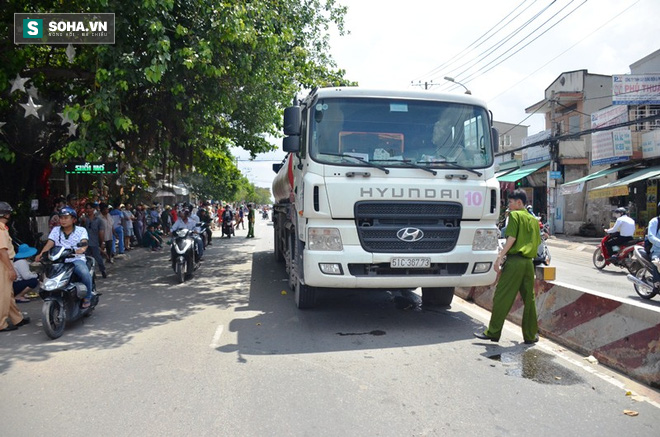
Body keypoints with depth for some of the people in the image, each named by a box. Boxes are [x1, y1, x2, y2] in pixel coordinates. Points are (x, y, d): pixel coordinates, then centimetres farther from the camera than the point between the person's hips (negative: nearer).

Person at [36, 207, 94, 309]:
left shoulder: (81, 230, 4)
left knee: (85, 273, -32)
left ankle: (87, 298, -10)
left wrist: (81, 249, -38)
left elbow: (84, 243, -13)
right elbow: (49, 244, 0)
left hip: (76, 260, -3)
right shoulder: (56, 230, 13)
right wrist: (41, 254, -19)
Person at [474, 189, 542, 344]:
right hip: (529, 262, 7)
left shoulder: (515, 215, -3)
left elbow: (512, 238, -13)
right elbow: (537, 242, 18)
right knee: (529, 298, 11)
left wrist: (500, 257, -15)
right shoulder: (533, 219, 17)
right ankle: (531, 335, 16)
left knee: (501, 297, -3)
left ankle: (493, 332, 1)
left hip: (514, 261, -7)